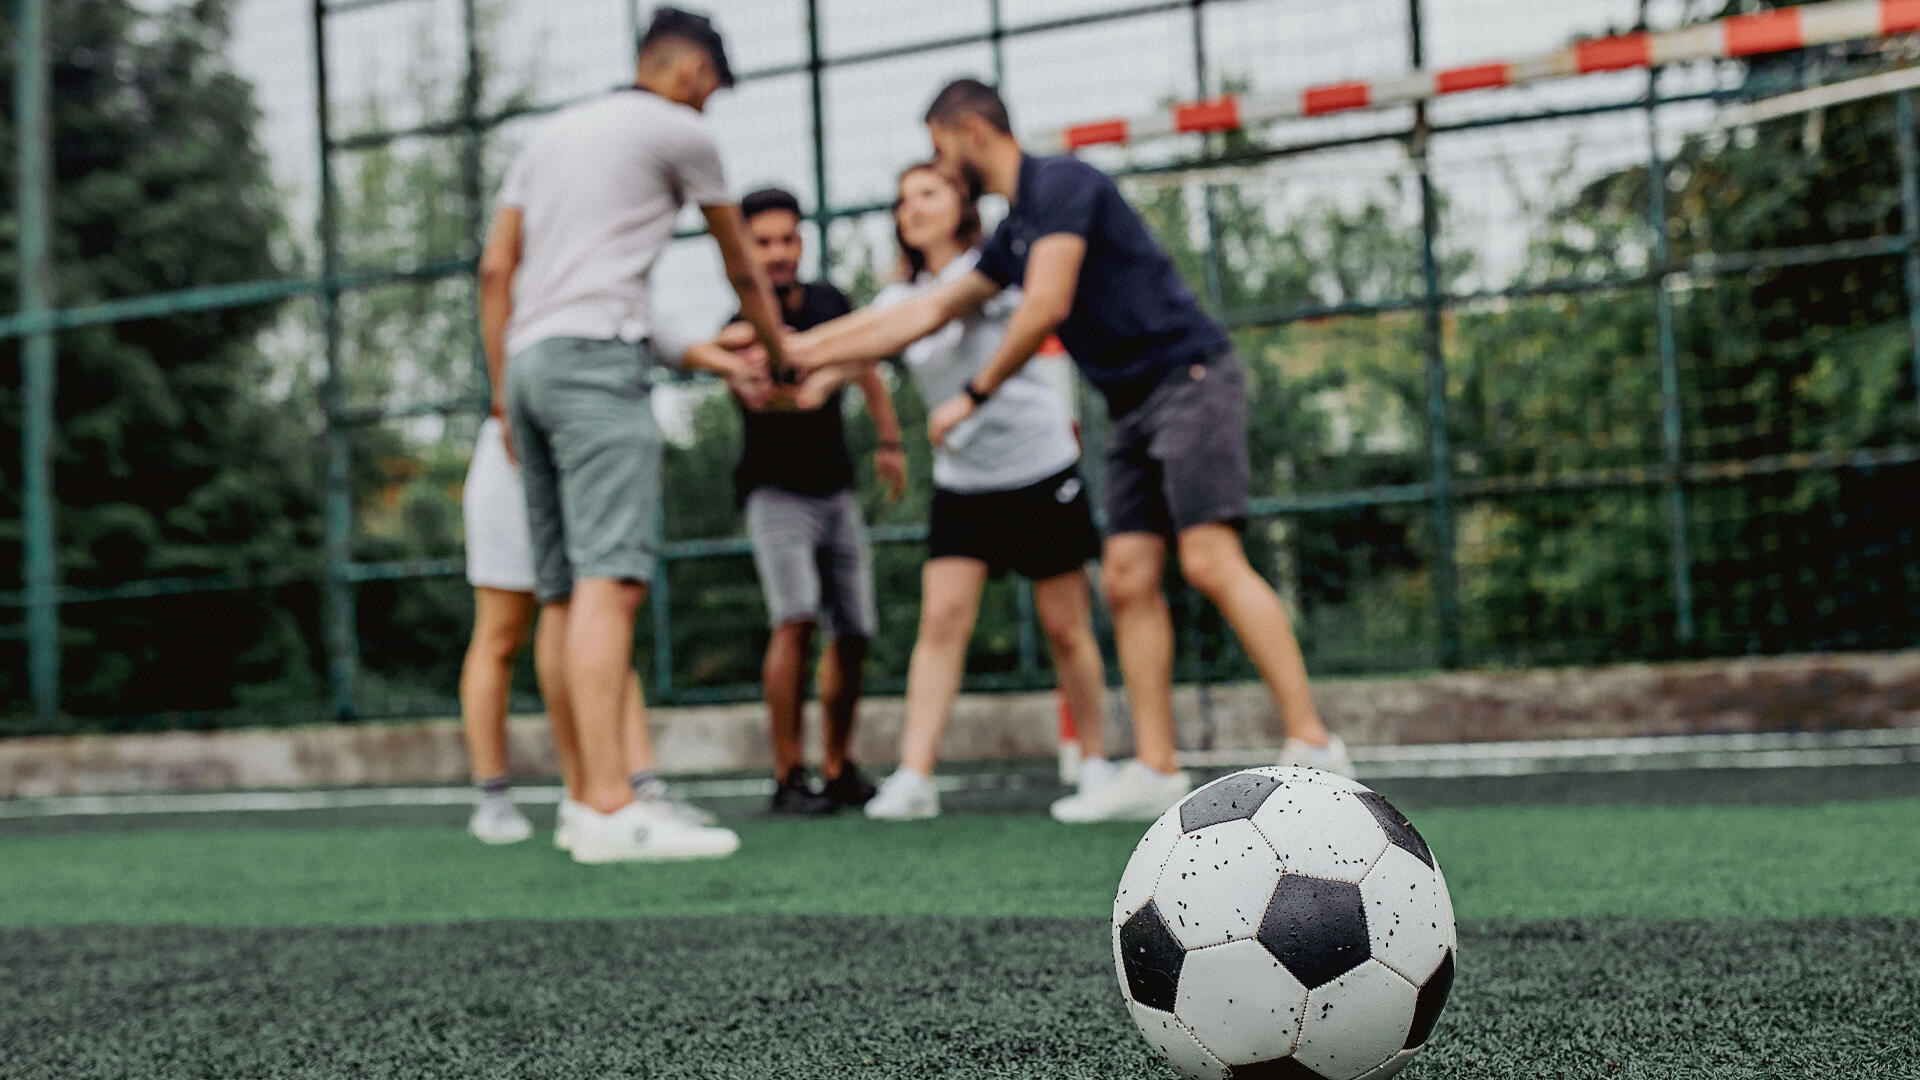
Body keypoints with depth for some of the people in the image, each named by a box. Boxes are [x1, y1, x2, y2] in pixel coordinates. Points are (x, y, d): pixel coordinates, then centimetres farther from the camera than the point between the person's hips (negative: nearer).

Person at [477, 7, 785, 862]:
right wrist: (778, 352, 35)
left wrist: (504, 393, 18)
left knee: (564, 593, 6)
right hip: (597, 352, -8)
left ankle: (590, 796, 8)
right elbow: (742, 270, 19)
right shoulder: (679, 131, 8)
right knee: (609, 580, -18)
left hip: (526, 361, 8)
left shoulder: (550, 134, 25)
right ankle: (609, 810, -27)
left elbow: (495, 268, 18)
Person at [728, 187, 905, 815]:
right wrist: (769, 384, -62)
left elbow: (865, 369, 20)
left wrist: (890, 442, 20)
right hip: (776, 491, -5)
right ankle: (788, 777, -17)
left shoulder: (830, 304, 1)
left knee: (852, 634, 4)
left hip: (836, 490, 6)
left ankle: (837, 770, 20)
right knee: (795, 620, -23)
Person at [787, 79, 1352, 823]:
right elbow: (929, 312, 27)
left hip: (1188, 378, -9)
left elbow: (1045, 307, -18)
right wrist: (813, 351, 28)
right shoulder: (1013, 235, 19)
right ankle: (1155, 770, 0)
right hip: (1134, 406, 10)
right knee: (1127, 579, 1)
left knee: (1210, 561, -19)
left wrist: (973, 396, -8)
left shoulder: (1062, 183, -8)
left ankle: (1312, 746, -18)